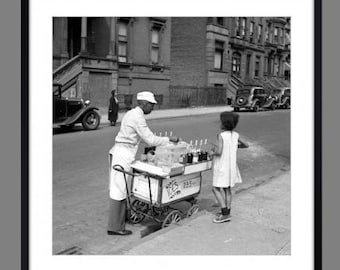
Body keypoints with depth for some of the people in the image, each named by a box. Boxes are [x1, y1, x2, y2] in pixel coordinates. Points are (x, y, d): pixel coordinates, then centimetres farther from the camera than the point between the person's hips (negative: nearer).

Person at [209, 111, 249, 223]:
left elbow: (219, 152, -26)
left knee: (216, 189, 1)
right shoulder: (236, 135, 1)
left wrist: (212, 152, -6)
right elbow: (246, 145, 13)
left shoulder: (221, 136, -18)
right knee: (227, 189, 14)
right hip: (231, 165, 7)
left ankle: (225, 214, -4)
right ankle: (227, 212, 21)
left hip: (222, 166, -7)